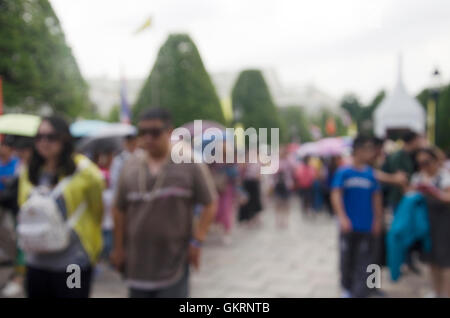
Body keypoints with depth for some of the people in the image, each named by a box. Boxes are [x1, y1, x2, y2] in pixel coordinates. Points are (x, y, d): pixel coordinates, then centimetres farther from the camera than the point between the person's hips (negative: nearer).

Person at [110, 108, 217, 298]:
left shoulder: (190, 164, -7)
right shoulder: (130, 166, 3)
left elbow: (210, 205, -5)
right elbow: (120, 210, 9)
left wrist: (197, 241, -12)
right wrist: (118, 247, 9)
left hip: (174, 261, -4)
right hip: (137, 262, 4)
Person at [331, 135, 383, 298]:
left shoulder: (371, 173, 0)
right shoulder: (343, 172, -6)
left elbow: (376, 197, 6)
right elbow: (336, 195, -12)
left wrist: (378, 220, 4)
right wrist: (342, 217, -22)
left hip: (366, 227, 1)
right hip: (348, 226, -1)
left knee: (363, 262, -1)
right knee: (347, 259, 14)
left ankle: (360, 292, 6)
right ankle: (347, 288, 37)